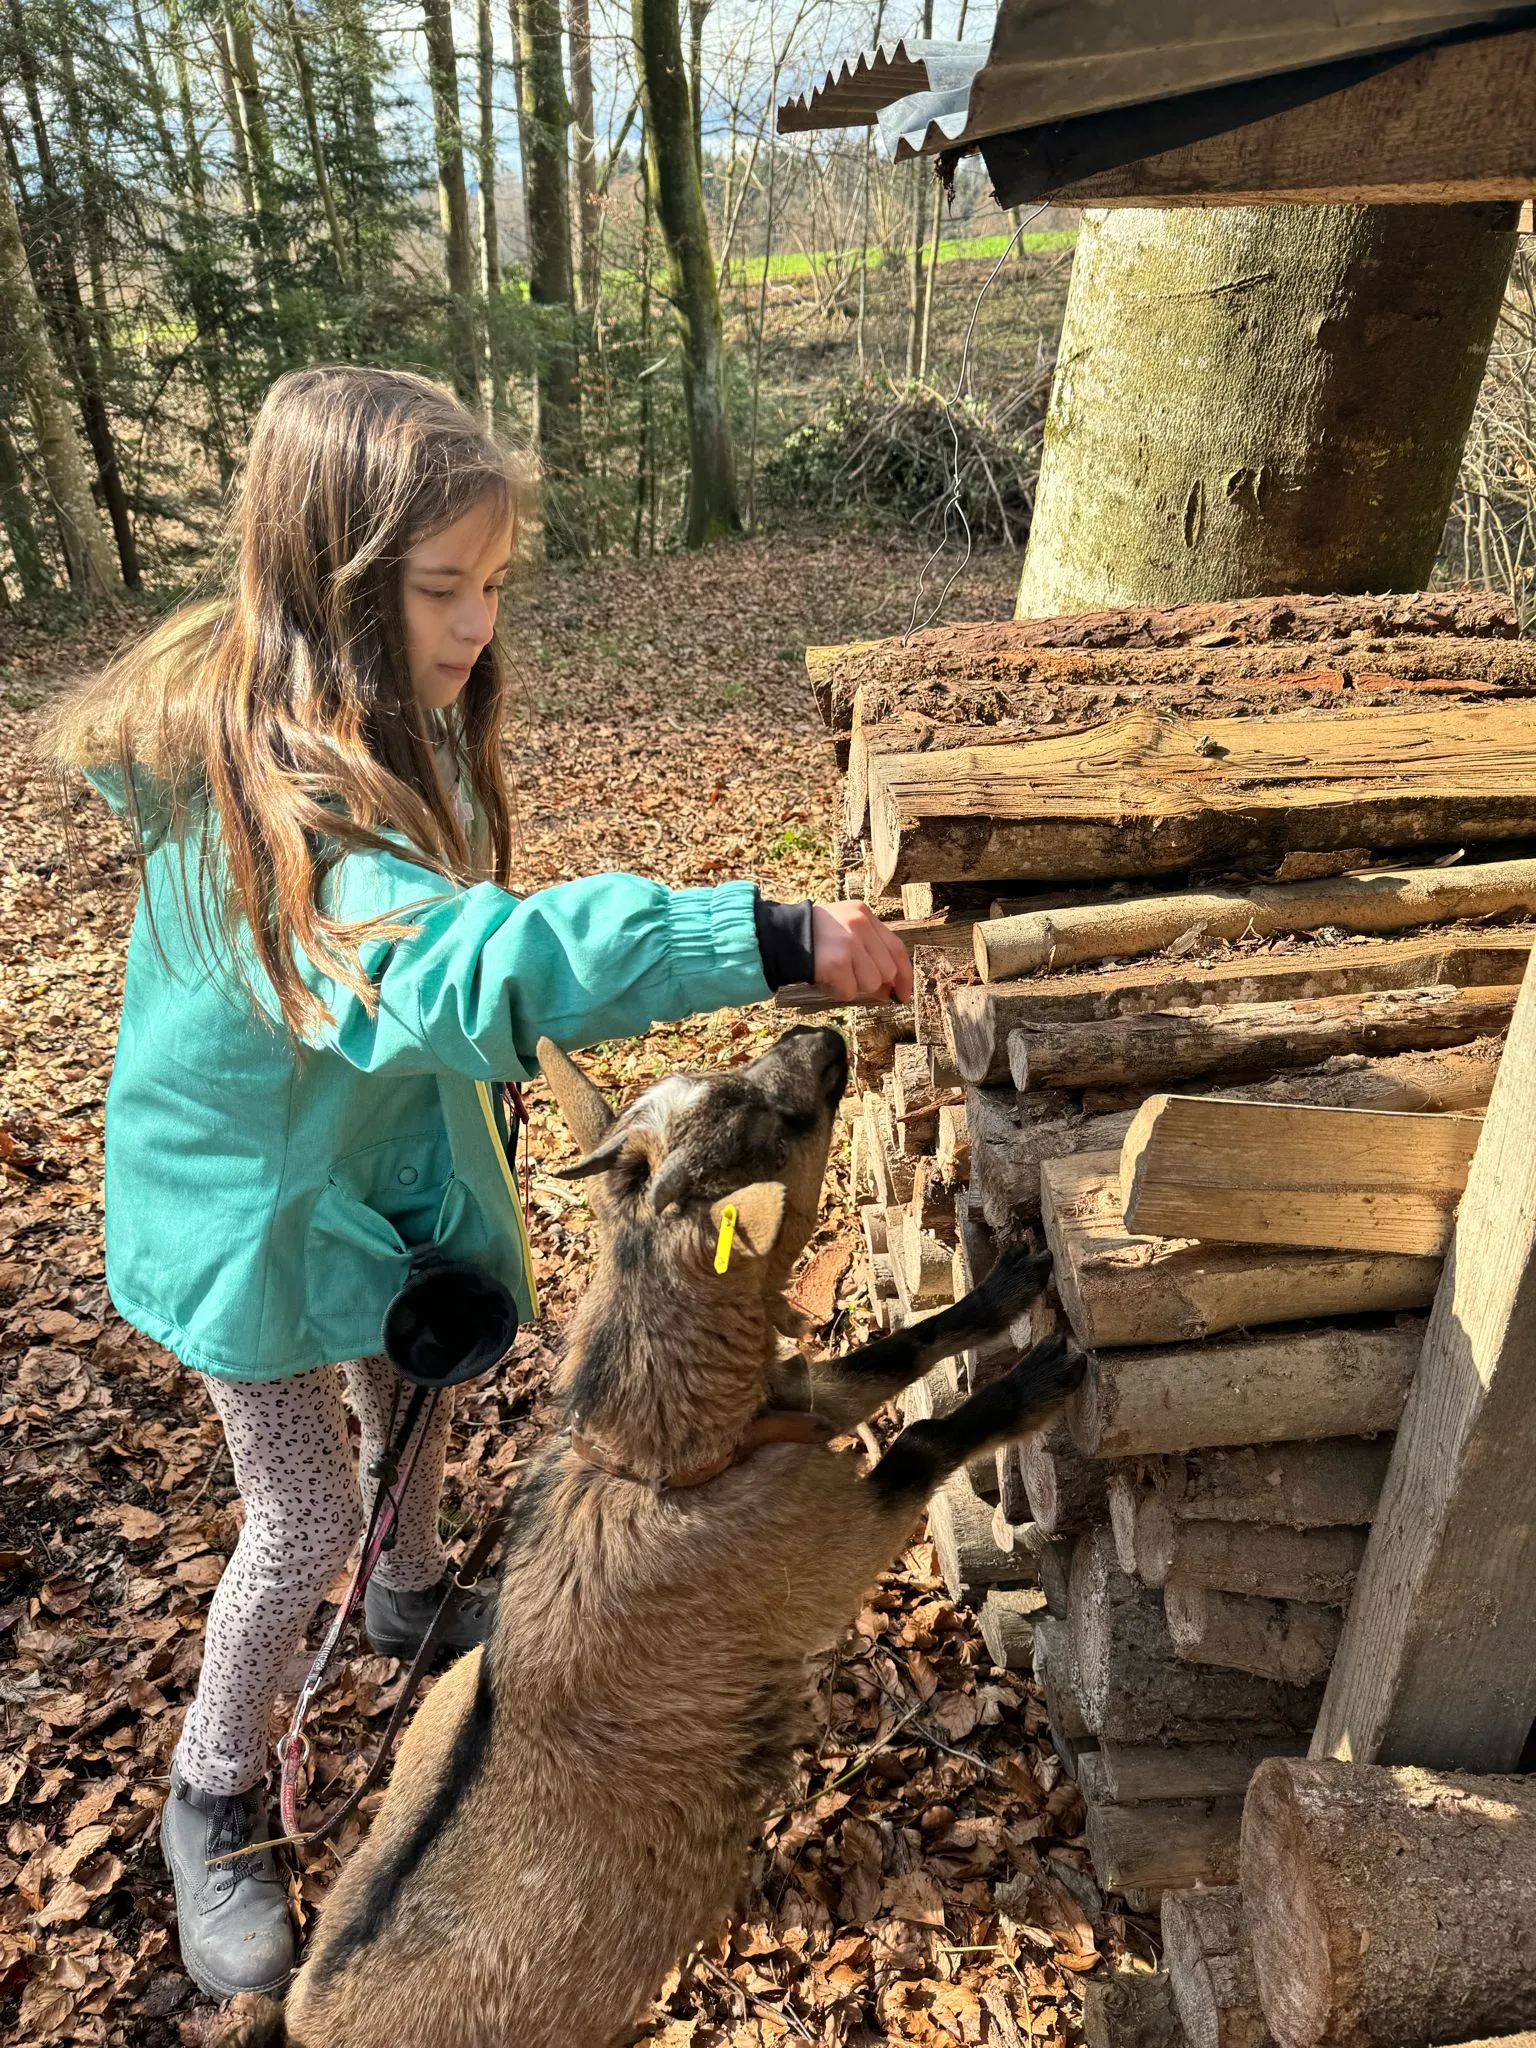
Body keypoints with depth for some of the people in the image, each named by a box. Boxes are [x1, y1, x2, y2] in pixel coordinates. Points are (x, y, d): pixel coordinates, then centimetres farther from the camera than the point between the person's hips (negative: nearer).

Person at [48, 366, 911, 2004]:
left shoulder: (399, 721, -6)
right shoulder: (243, 774, -34)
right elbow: (449, 961, -50)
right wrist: (766, 939, -54)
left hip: (400, 1148, 7)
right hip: (256, 1191, -7)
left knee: (422, 1395, 25)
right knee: (304, 1515, 6)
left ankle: (411, 1595, 57)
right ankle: (212, 1802, 35)